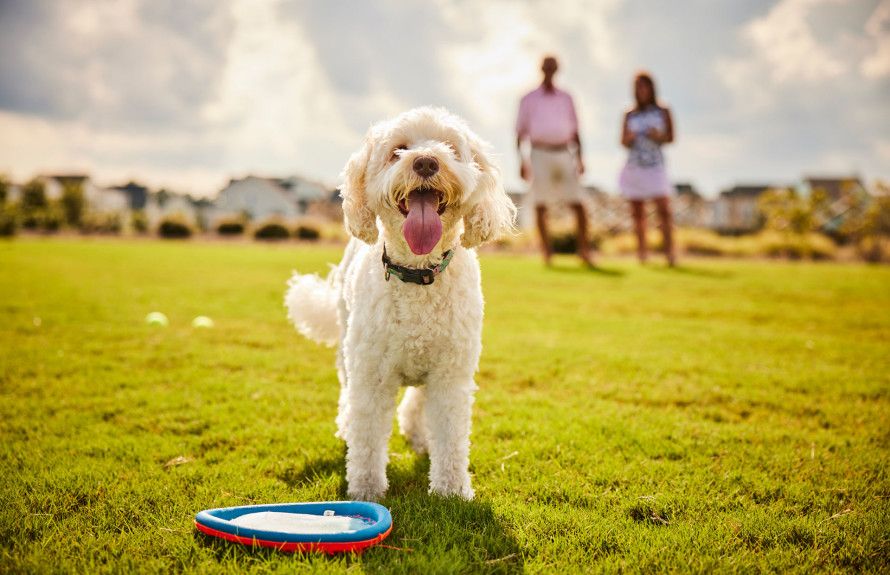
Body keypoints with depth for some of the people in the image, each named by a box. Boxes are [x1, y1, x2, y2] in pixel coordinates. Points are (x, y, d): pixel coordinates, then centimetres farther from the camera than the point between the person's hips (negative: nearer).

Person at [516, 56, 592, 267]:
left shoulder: (566, 98, 13)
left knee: (577, 203, -5)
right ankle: (546, 251, 5)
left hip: (563, 154, 2)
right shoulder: (529, 99, 6)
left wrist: (578, 157, 7)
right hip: (540, 155, -1)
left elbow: (574, 131, 16)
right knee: (540, 205, -2)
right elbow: (520, 131, 4)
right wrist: (522, 160, -5)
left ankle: (583, 249, 3)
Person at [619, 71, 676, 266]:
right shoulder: (630, 115, 11)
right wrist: (628, 139, -10)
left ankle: (670, 251, -13)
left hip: (655, 166, -2)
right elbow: (623, 142, 12)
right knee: (637, 213, 2)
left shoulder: (663, 112, 8)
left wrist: (659, 136, -12)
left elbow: (671, 137, 8)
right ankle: (641, 253, 7)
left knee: (663, 209, -13)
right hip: (634, 167, 2)